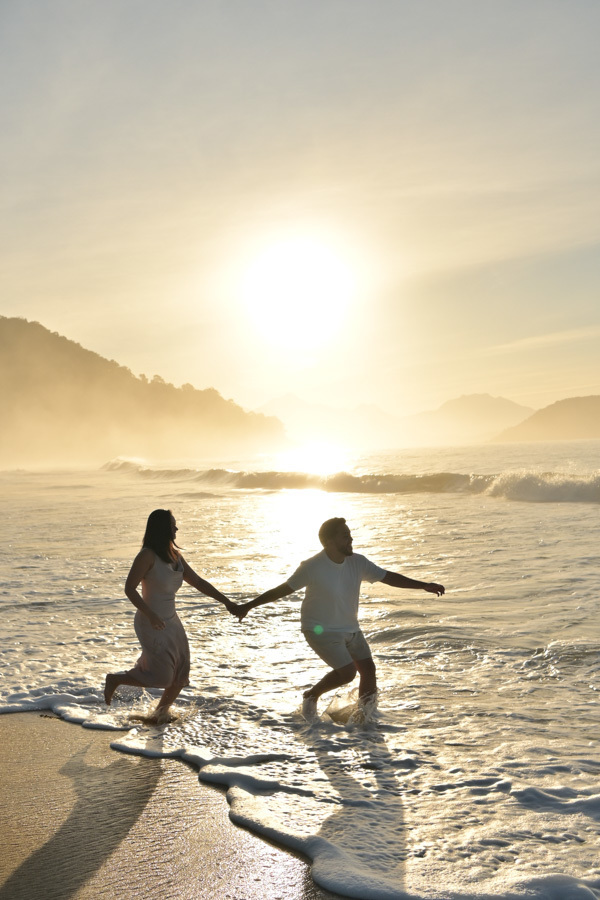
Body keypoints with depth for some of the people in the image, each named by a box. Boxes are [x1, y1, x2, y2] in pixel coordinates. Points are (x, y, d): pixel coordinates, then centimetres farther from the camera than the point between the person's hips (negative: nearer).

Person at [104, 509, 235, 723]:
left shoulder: (175, 555, 7)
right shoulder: (147, 555, -16)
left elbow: (198, 582, 14)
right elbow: (129, 588, -19)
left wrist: (225, 601, 11)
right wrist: (150, 615, -28)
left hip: (171, 622, 8)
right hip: (151, 623, -8)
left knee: (180, 678, 9)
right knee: (161, 677, -4)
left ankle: (160, 713, 30)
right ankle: (115, 679, 17)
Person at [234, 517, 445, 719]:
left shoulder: (357, 562, -6)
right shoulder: (312, 567, -21)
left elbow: (388, 577, 2)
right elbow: (283, 590, -13)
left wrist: (423, 585, -1)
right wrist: (248, 606, -12)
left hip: (350, 628, 6)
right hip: (321, 630, -6)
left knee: (368, 668, 0)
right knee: (347, 671, -16)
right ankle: (311, 696, 9)